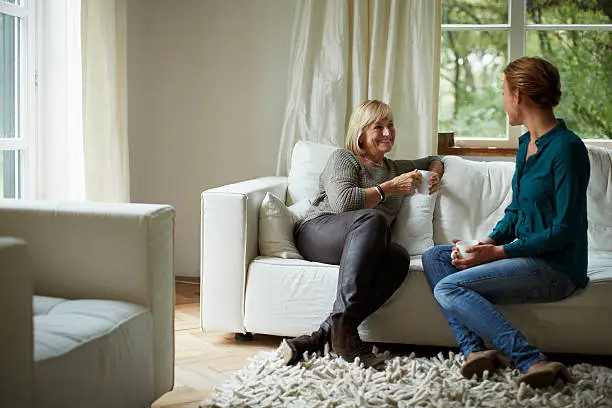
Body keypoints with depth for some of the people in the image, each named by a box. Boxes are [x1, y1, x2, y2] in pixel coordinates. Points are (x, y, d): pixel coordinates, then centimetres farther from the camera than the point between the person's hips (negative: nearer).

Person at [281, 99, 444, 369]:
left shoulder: (394, 168, 31)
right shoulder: (343, 159, 11)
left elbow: (432, 160, 48)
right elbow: (342, 202, -8)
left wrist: (434, 175, 25)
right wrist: (389, 188, -4)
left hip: (371, 246, 5)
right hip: (319, 231, -5)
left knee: (399, 258, -33)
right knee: (372, 219, -39)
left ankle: (320, 338, -41)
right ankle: (342, 328, -45)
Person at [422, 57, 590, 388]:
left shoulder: (567, 148, -16)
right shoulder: (527, 143, 12)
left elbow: (565, 230, -19)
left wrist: (500, 252, -20)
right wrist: (489, 241, -2)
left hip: (556, 267, -10)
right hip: (527, 255, 10)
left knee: (449, 288, -21)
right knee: (433, 258, 4)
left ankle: (533, 361, -24)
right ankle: (474, 349, -13)